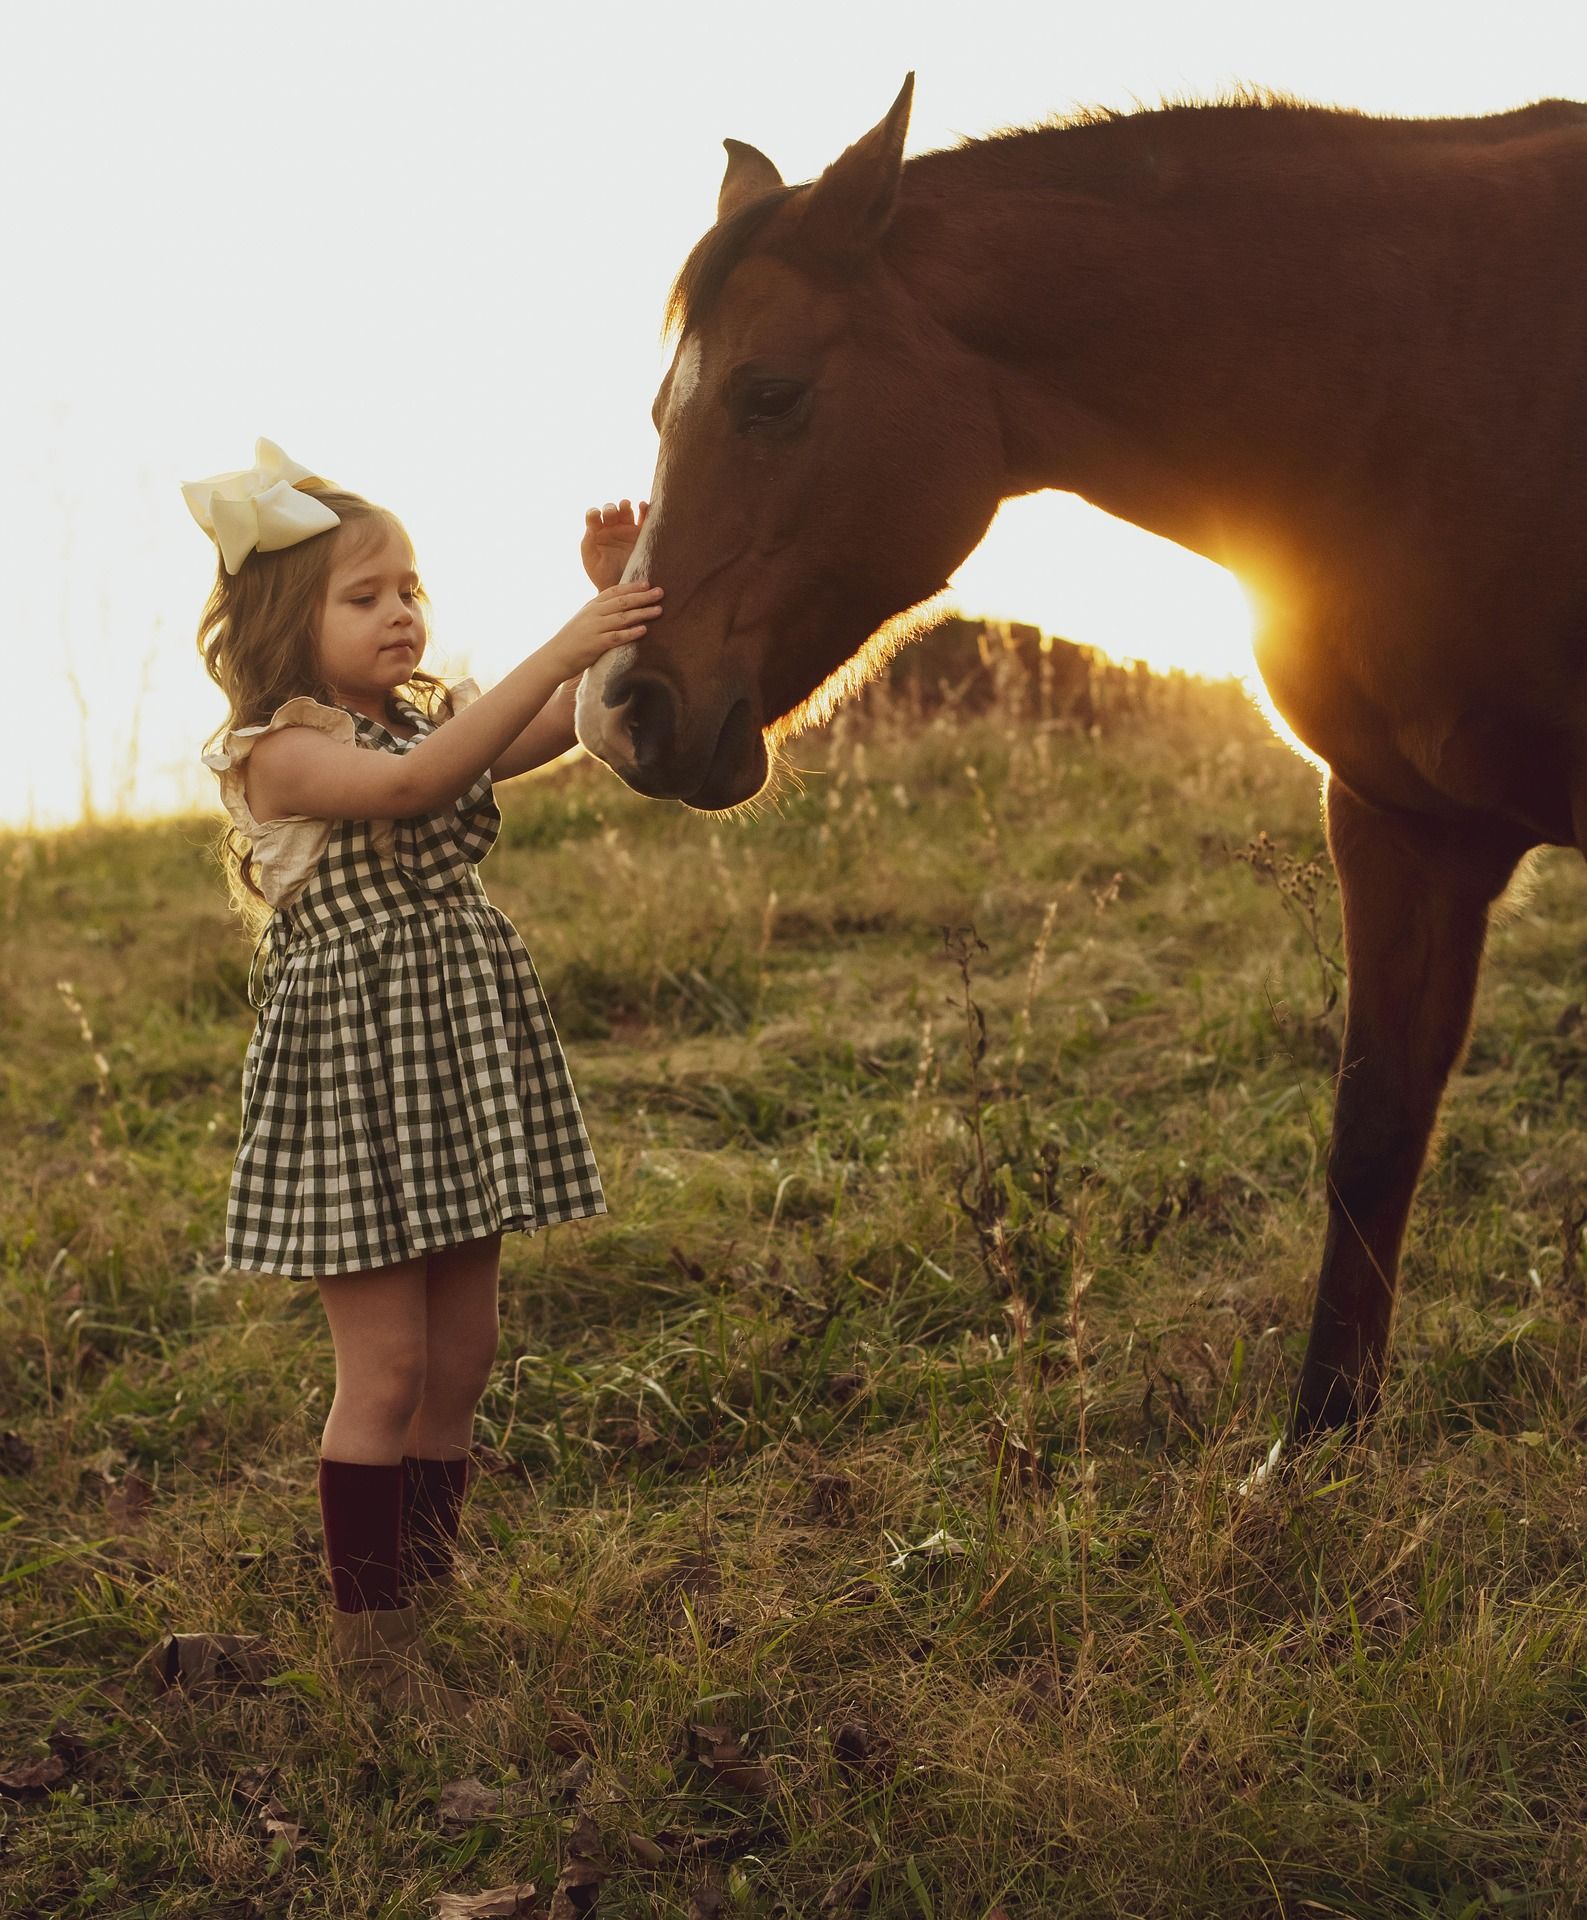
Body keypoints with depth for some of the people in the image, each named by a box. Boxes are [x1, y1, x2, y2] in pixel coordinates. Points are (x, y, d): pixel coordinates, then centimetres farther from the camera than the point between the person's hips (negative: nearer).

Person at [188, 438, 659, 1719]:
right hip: (355, 1070, -7)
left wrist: (617, 605, -15)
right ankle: (368, 1639, 9)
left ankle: (429, 1598, 25)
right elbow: (411, 783, -29)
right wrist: (560, 650, -31)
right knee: (387, 1366, -3)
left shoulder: (439, 717, 11)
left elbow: (578, 719, 0)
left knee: (463, 1356, 11)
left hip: (463, 1060, 7)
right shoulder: (278, 752, -12)